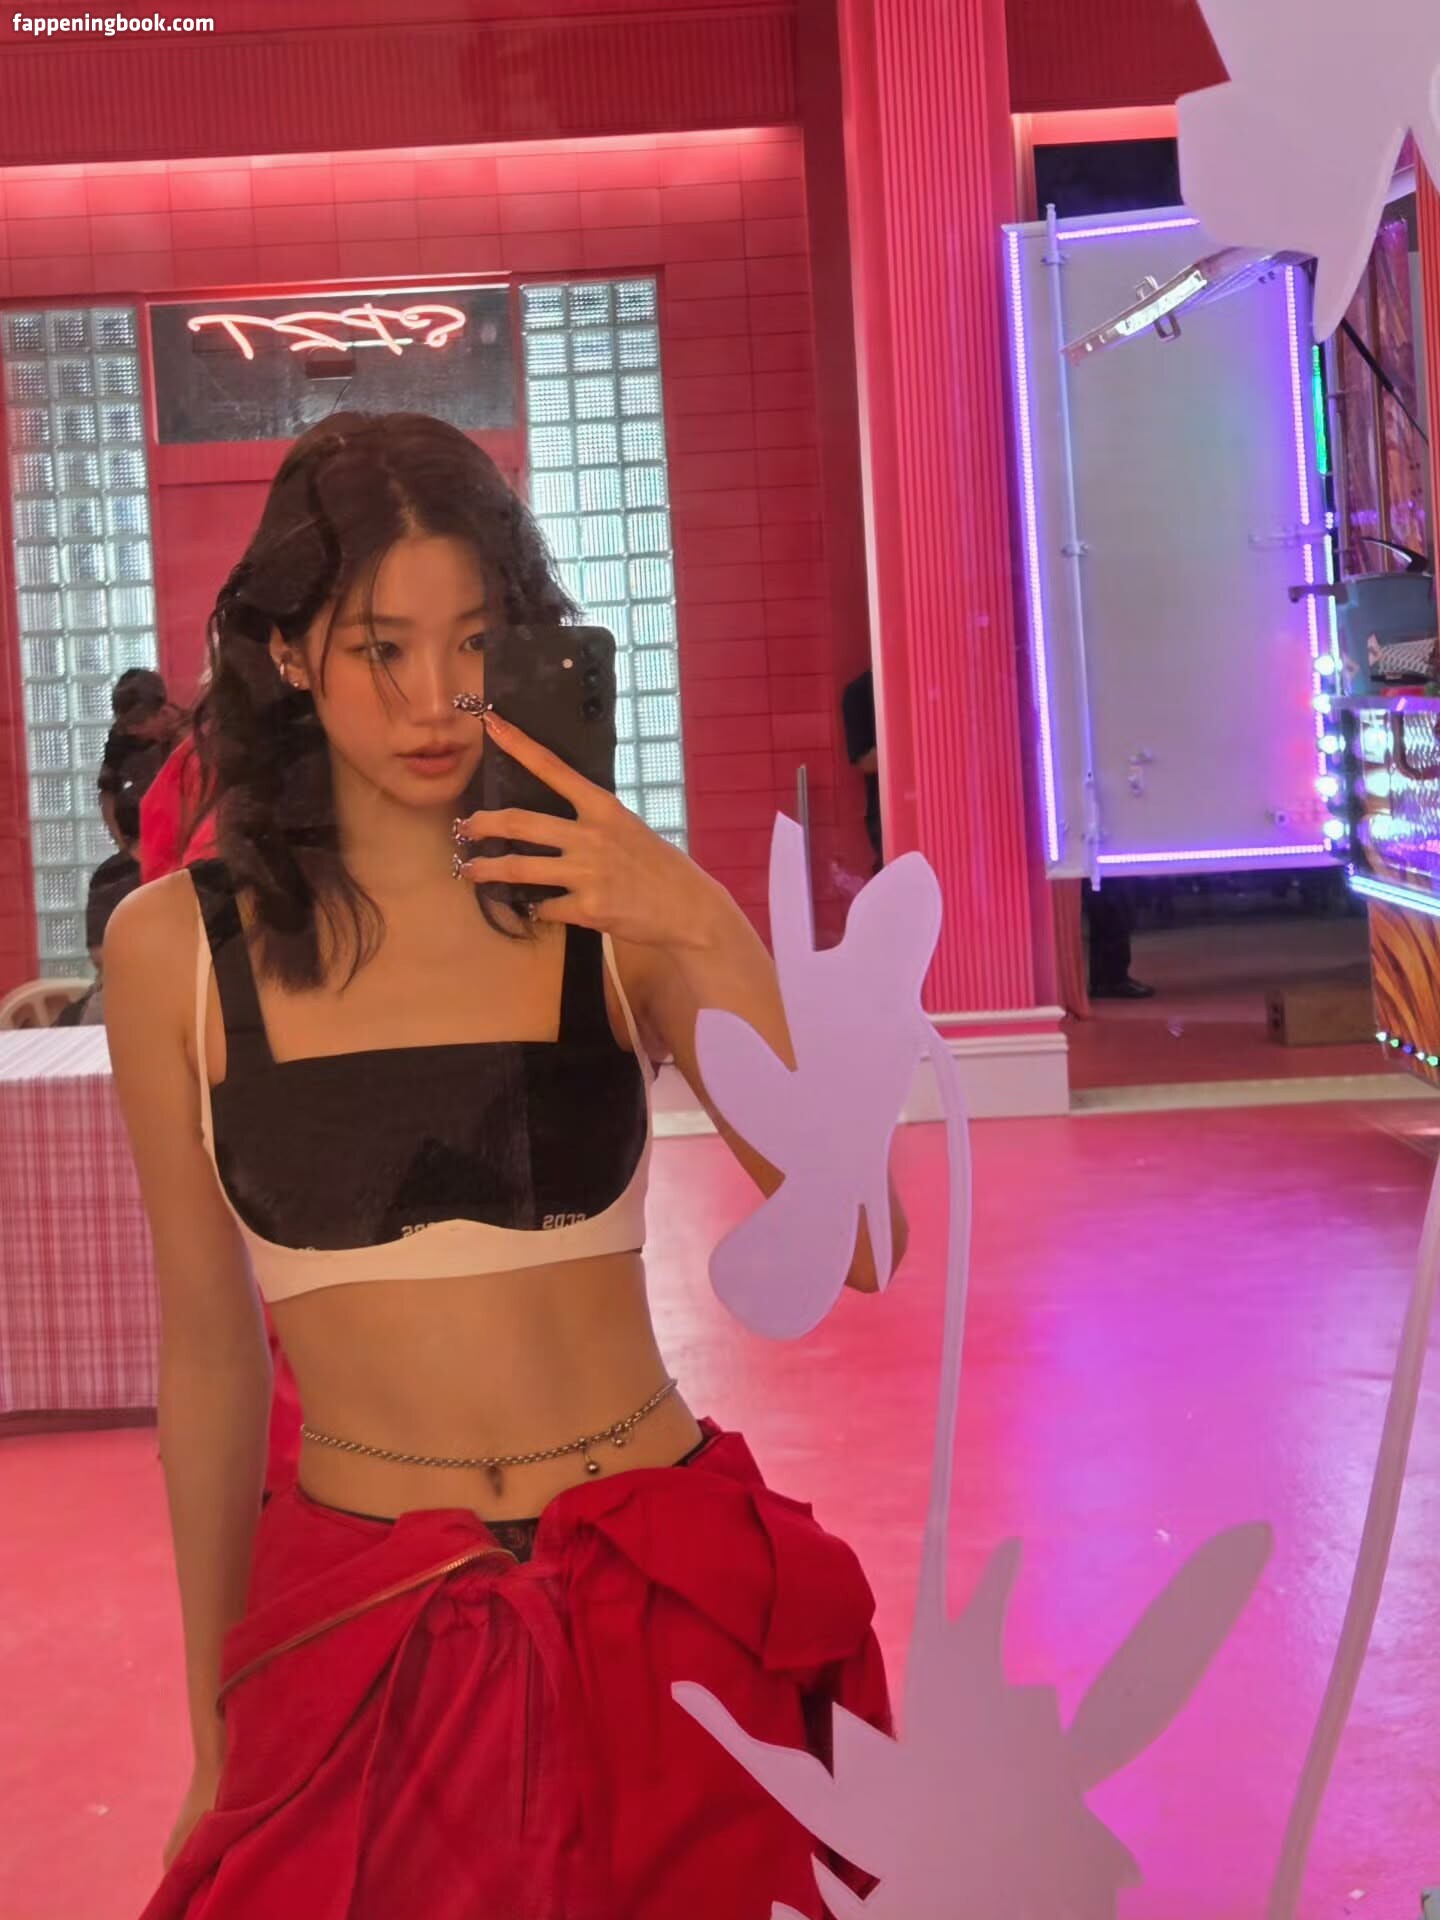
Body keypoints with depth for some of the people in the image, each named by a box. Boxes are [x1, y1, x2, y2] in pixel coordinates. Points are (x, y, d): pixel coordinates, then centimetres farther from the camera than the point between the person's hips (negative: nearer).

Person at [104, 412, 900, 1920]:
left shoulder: (614, 908, -3)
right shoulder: (175, 948, -4)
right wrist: (215, 1725, 12)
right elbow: (209, 1353, 5)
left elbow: (860, 1246, -11)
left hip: (665, 1609, 1)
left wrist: (710, 936, -23)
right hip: (358, 1628, 0)